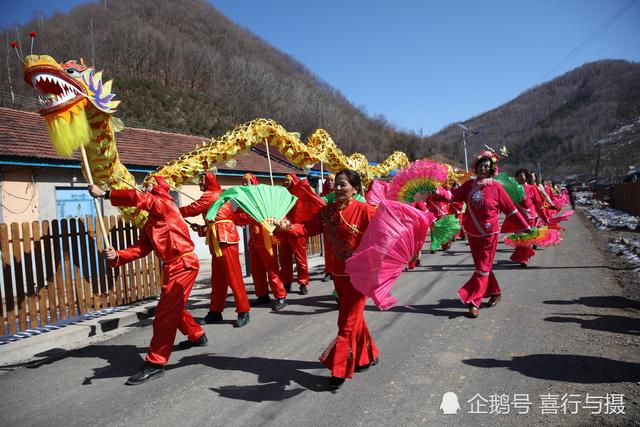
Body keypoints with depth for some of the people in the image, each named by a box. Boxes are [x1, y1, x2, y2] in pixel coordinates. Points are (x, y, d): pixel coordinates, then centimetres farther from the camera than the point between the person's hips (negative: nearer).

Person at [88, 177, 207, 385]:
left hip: (183, 264, -10)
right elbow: (139, 249, 5)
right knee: (173, 309, 24)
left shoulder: (165, 204, -5)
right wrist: (116, 256, -12)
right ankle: (197, 336, 45)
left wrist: (104, 194, -17)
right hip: (173, 266, 10)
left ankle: (155, 364, -2)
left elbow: (138, 198, -22)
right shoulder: (149, 225, 18)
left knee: (165, 313, -9)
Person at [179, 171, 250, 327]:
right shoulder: (215, 195, 22)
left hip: (225, 239, -10)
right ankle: (215, 311, 20)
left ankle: (243, 312, -4)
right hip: (218, 241, 10)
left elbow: (192, 209, -6)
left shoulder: (211, 195, -6)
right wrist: (201, 228, 11)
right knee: (217, 278, 12)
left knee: (233, 276, -8)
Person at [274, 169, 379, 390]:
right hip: (338, 273, 6)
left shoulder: (363, 210, -14)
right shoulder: (327, 211, 3)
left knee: (347, 322, -3)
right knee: (354, 317, 20)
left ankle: (339, 370, 10)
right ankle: (368, 356, 40)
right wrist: (286, 227, -20)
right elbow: (307, 228, -4)